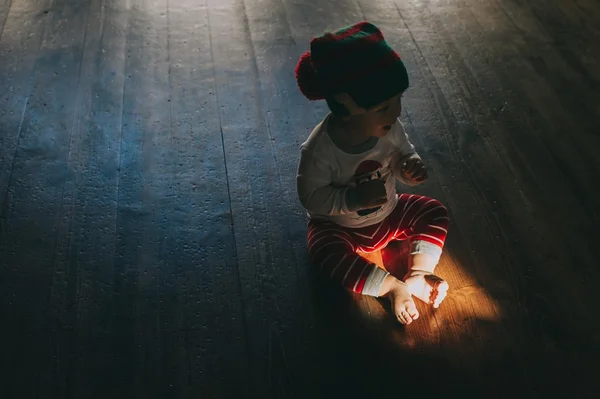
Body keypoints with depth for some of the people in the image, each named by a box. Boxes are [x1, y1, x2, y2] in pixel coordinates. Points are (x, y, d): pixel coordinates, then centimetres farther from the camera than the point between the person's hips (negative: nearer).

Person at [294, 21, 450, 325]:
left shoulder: (389, 128, -19)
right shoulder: (320, 149, -33)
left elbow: (404, 155, -2)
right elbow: (312, 198, -25)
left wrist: (412, 168, -27)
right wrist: (354, 199, -38)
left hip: (389, 215, 5)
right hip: (340, 226, -4)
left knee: (435, 212, -7)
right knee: (324, 252, -32)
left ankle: (417, 275, -12)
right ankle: (394, 287, -22)